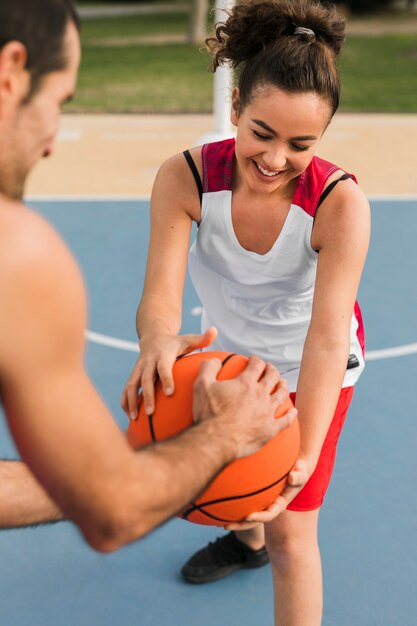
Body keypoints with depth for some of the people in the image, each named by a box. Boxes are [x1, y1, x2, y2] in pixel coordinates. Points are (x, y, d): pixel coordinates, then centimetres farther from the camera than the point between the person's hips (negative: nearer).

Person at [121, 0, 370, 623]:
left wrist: (305, 457, -52)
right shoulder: (185, 177, -28)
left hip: (307, 371, -3)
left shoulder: (341, 204, -34)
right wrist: (159, 342, -59)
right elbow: (162, 291, -34)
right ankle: (245, 541, 63)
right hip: (226, 354, 4)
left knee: (291, 534, -4)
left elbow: (326, 339, -39)